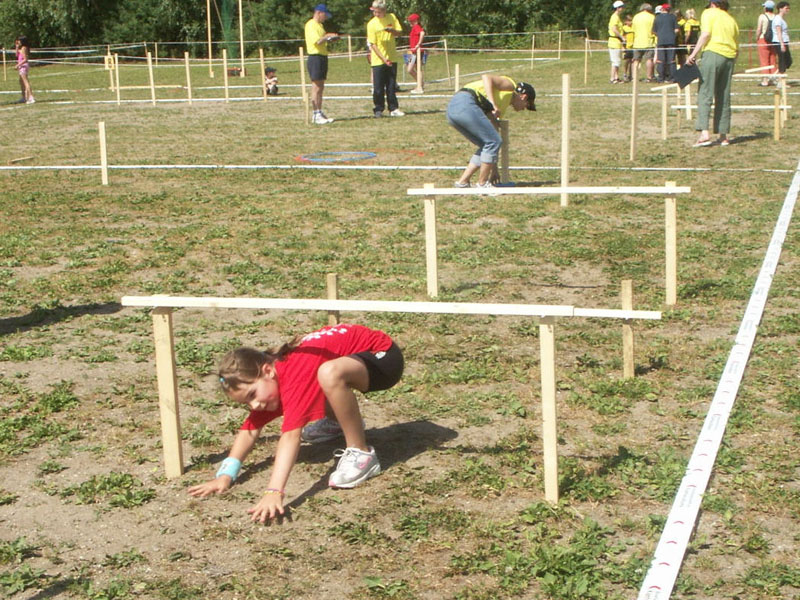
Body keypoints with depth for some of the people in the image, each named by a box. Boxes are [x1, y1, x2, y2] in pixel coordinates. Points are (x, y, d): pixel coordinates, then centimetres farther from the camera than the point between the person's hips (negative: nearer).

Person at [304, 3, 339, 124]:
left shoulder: (319, 25, 21)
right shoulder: (311, 25, -10)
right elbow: (317, 41, -21)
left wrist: (330, 38, 9)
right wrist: (328, 36, -10)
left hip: (322, 57, 10)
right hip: (315, 57, -10)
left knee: (320, 87, 11)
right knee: (316, 88, -10)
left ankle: (319, 113, 16)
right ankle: (316, 116, -10)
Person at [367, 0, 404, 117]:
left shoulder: (391, 17, 1)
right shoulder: (372, 24, -8)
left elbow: (399, 32, 6)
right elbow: (372, 44, -10)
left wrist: (392, 30, -18)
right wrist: (383, 58, -17)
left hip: (392, 58, 3)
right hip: (378, 60, -3)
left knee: (391, 86, 7)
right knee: (378, 87, -2)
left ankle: (393, 109, 12)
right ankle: (378, 110, 8)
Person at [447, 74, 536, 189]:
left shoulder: (501, 106, 30)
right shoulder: (510, 85, 9)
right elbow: (486, 77, -9)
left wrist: (494, 169, 35)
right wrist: (493, 105, -17)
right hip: (465, 103, -10)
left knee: (487, 146, 17)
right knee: (494, 142, -3)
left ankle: (462, 182, 17)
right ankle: (482, 184, 3)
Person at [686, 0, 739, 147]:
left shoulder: (709, 13, 7)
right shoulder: (731, 19, 23)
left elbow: (706, 34, -9)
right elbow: (737, 47, 20)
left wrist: (694, 54, -12)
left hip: (713, 52, -6)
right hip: (730, 57, 6)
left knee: (705, 95, -9)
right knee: (724, 98, 11)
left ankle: (704, 133, -23)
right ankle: (724, 136, 10)